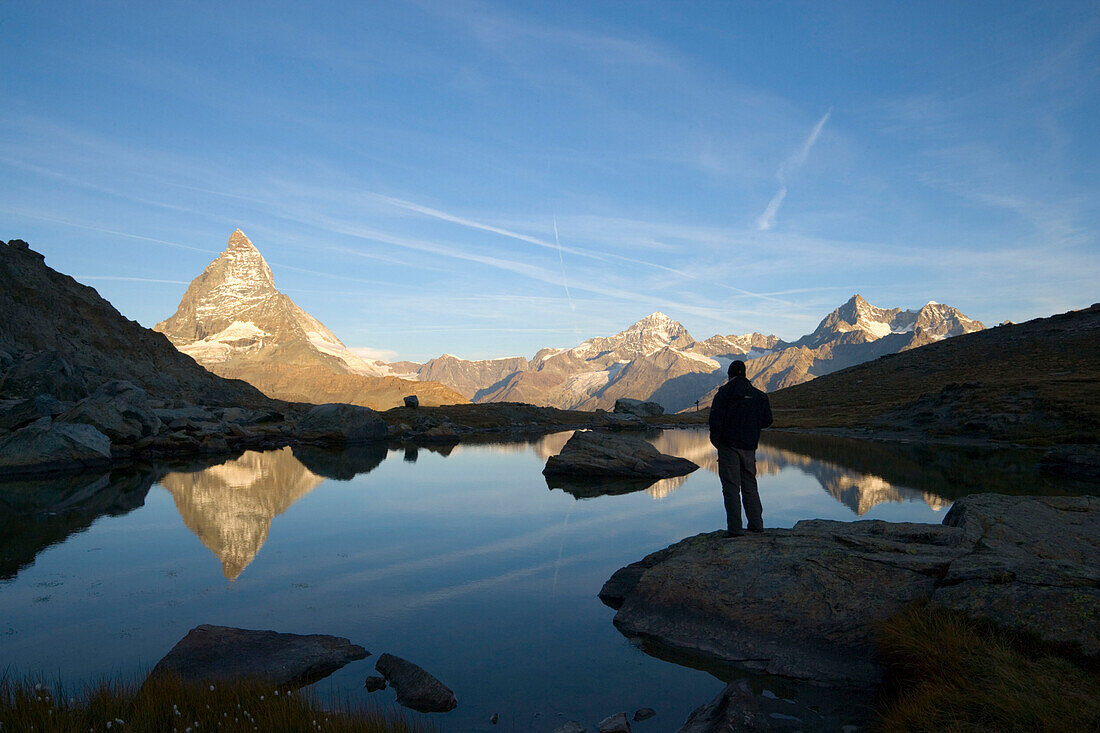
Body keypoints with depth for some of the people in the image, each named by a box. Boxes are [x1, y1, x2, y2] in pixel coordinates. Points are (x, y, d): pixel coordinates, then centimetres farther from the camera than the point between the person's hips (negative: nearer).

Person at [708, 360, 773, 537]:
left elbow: (715, 419, -13)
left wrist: (715, 439, 0)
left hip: (728, 445, -4)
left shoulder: (724, 393, -6)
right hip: (749, 447, 4)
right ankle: (756, 524, 17)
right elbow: (767, 420, 11)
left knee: (731, 487, -2)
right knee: (750, 485, 15)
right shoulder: (759, 395, 7)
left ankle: (734, 528, -3)